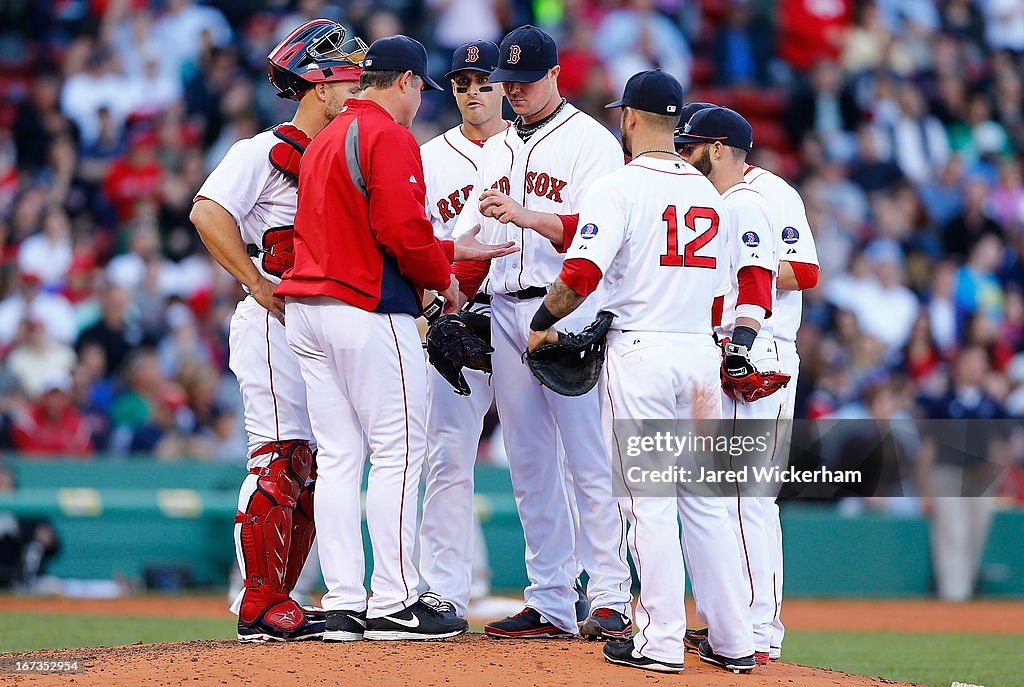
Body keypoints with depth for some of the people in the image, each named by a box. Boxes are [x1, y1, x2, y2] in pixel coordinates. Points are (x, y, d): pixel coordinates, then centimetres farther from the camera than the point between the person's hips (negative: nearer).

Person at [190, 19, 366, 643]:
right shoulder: (267, 152, -7)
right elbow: (208, 211, -20)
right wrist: (261, 287, -19)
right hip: (274, 326, -9)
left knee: (311, 468, 8)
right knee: (281, 459, -12)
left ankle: (277, 602, 13)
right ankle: (260, 606, -10)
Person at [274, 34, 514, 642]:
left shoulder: (324, 141, 21)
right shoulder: (390, 138, -9)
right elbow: (402, 232, -19)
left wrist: (450, 250, 25)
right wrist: (442, 278, -2)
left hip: (307, 311, 9)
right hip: (370, 312, -9)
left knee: (337, 459, 7)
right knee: (398, 453, -4)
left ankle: (344, 605, 6)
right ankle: (392, 604, -6)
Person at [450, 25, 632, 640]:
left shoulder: (590, 141, -2)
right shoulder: (497, 150, 20)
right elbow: (472, 240, 19)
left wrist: (523, 214, -26)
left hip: (568, 308, -7)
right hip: (505, 312, 7)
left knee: (588, 461, -9)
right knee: (530, 464, 6)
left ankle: (612, 600, -8)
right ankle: (550, 605, 8)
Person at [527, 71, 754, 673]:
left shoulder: (620, 186, -8)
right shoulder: (708, 193, 13)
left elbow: (582, 273, -17)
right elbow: (724, 287, 16)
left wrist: (543, 322, -2)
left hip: (640, 351, -6)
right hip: (701, 351, 6)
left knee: (648, 502, -3)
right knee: (706, 499, 10)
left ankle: (661, 640, -4)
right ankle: (735, 640, 10)